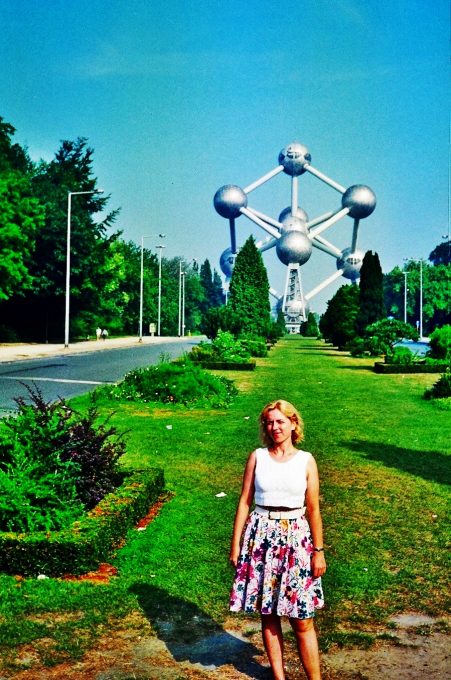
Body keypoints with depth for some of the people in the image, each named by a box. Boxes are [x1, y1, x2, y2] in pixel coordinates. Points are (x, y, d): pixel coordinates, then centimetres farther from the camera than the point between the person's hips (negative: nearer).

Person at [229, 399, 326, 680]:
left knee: (302, 620, 0)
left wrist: (319, 551, 2)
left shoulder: (306, 460, 0)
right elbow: (245, 502, 3)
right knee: (268, 614, 8)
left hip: (295, 538, -1)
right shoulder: (257, 457, 1)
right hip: (261, 536, 1)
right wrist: (235, 544, 1)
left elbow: (313, 509, 2)